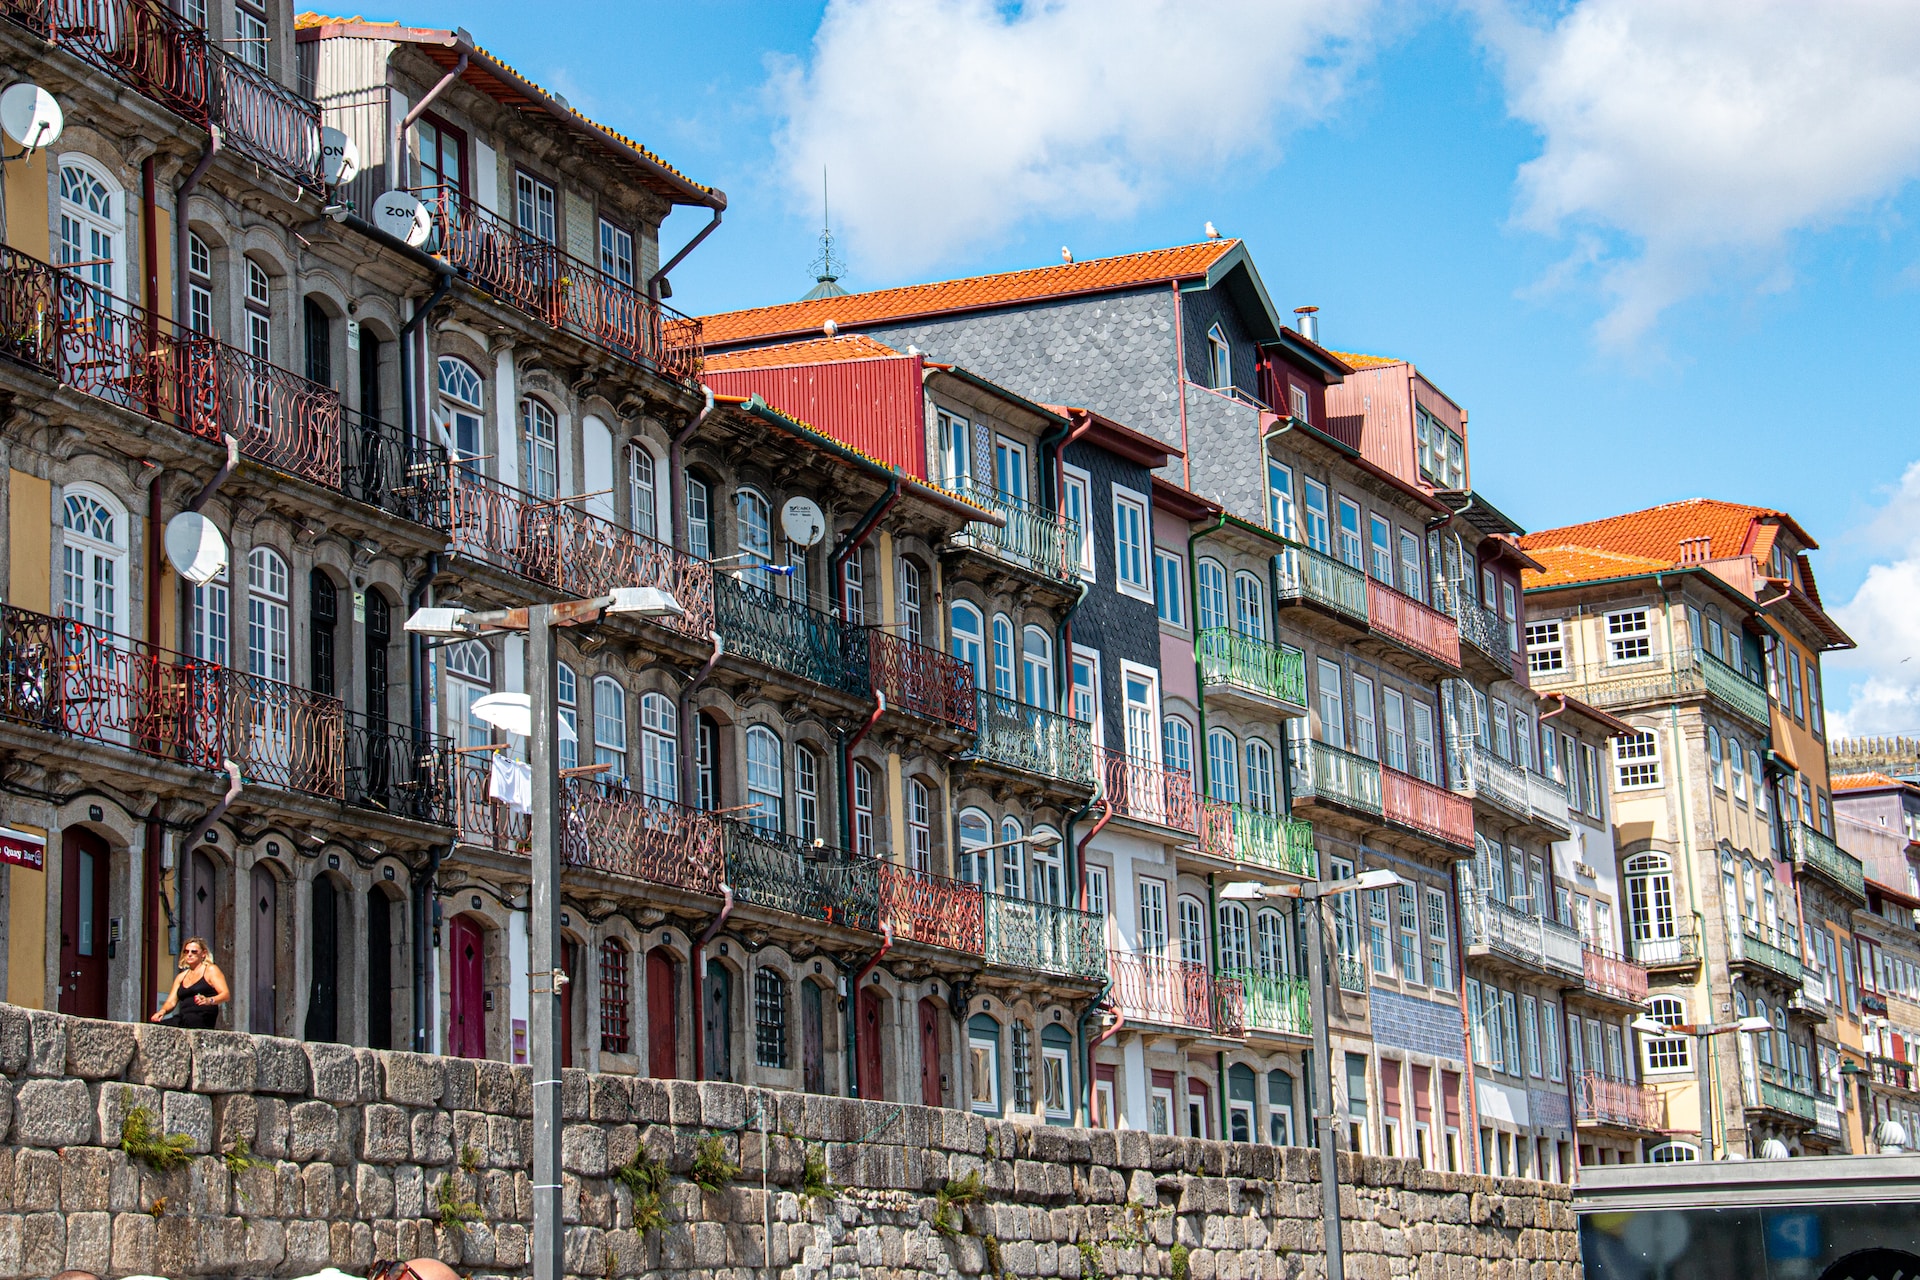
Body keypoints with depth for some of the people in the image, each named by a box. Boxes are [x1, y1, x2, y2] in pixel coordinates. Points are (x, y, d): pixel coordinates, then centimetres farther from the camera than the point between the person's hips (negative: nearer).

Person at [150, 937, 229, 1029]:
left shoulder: (211, 970, 9)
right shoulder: (181, 977, 28)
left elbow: (226, 995, -3)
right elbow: (171, 1002, 21)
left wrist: (209, 1000, -24)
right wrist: (163, 1011, -3)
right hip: (182, 1017, 6)